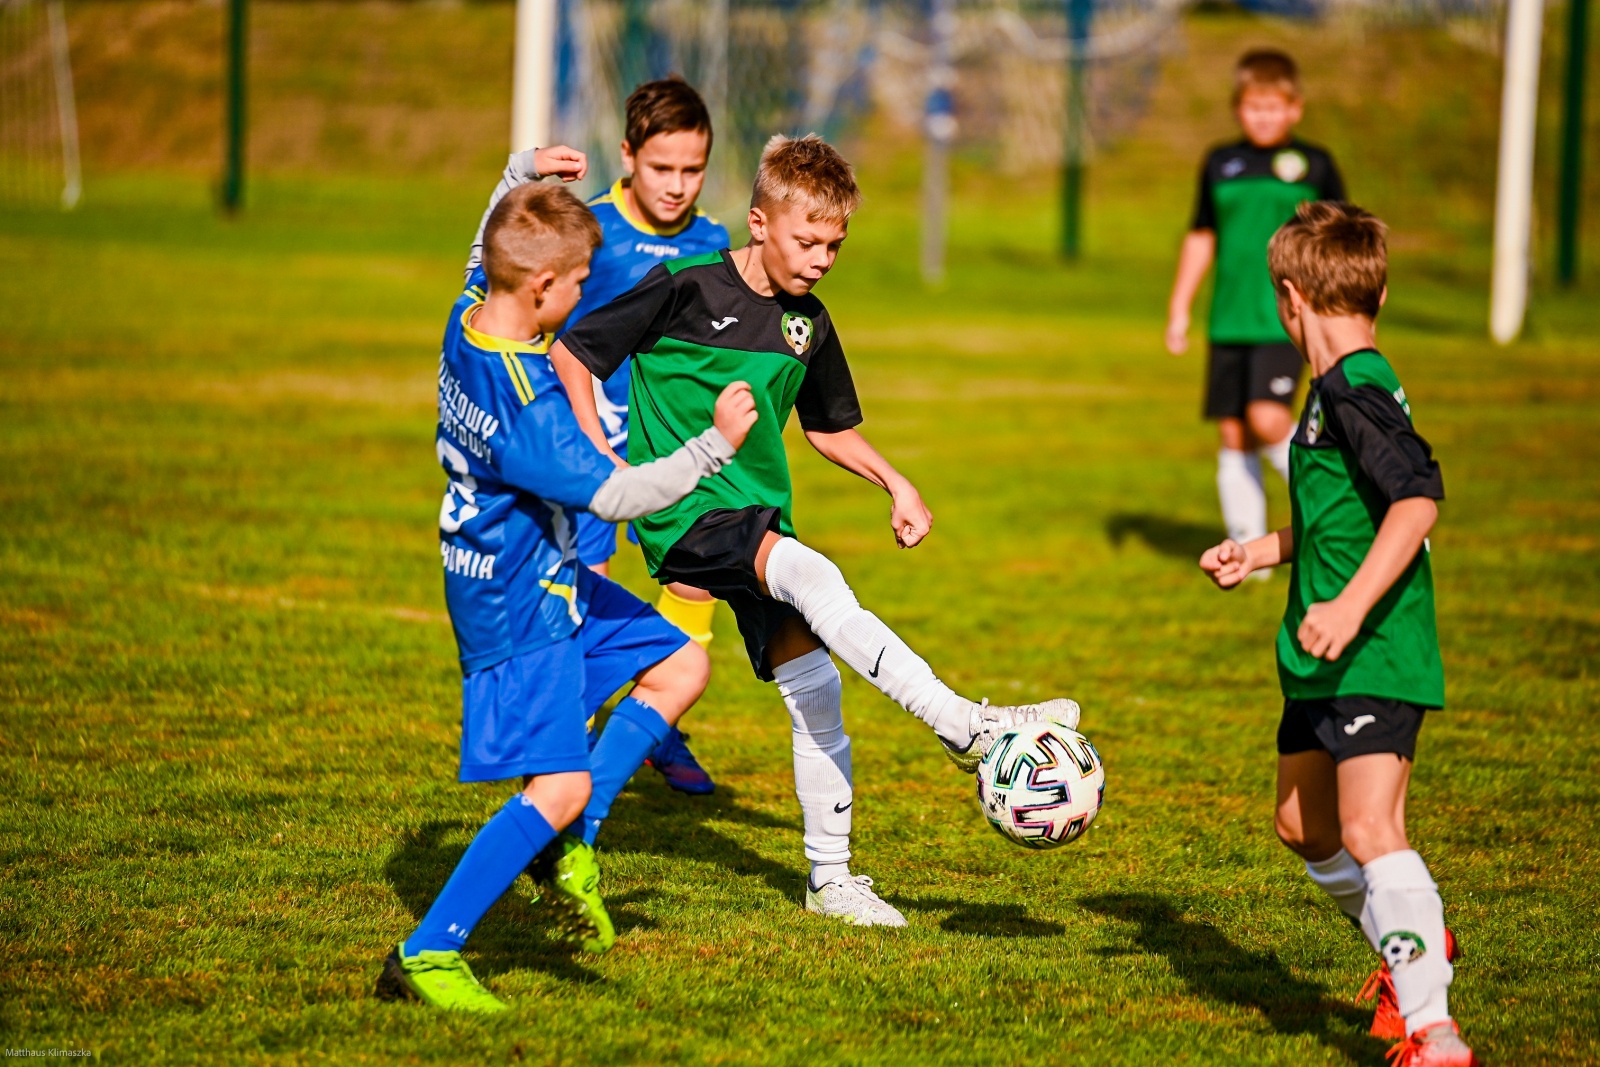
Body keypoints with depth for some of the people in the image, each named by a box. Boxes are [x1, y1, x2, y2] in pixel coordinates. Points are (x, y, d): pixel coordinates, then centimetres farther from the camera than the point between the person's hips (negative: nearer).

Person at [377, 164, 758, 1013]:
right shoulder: (526, 403, -31)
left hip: (548, 585, 10)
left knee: (682, 665, 16)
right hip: (521, 612, -10)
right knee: (561, 786, -12)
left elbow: (485, 250, 21)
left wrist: (523, 179, 18)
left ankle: (567, 847, 17)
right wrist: (715, 445, -24)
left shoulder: (469, 322, -4)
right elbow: (614, 496, -30)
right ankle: (426, 957, -8)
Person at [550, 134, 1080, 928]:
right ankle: (962, 725, -36)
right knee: (817, 581, -31)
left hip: (760, 520, 7)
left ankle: (830, 878, 12)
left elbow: (828, 427, 26)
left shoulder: (807, 324, 9)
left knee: (812, 685, 0)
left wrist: (895, 483, 12)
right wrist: (604, 461, -11)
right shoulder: (686, 289, -9)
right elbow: (571, 353, -5)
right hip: (686, 512, -7)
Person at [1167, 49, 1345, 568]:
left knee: (1268, 419, -20)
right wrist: (1179, 308, 17)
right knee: (1233, 433, 3)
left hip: (1286, 317, -4)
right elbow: (1201, 238, 19)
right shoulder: (1220, 164, 11)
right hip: (1230, 321, 4)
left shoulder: (1313, 165, 3)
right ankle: (1246, 547, 11)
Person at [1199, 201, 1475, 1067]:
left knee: (1369, 832, -19)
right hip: (1324, 664, 10)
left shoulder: (1357, 394, -16)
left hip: (1377, 656, -10)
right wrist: (1260, 552, 35)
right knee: (1304, 824, 20)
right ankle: (1410, 949, 39)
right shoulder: (1339, 388, 15)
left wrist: (1351, 606, -34)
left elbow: (1416, 501, -29)